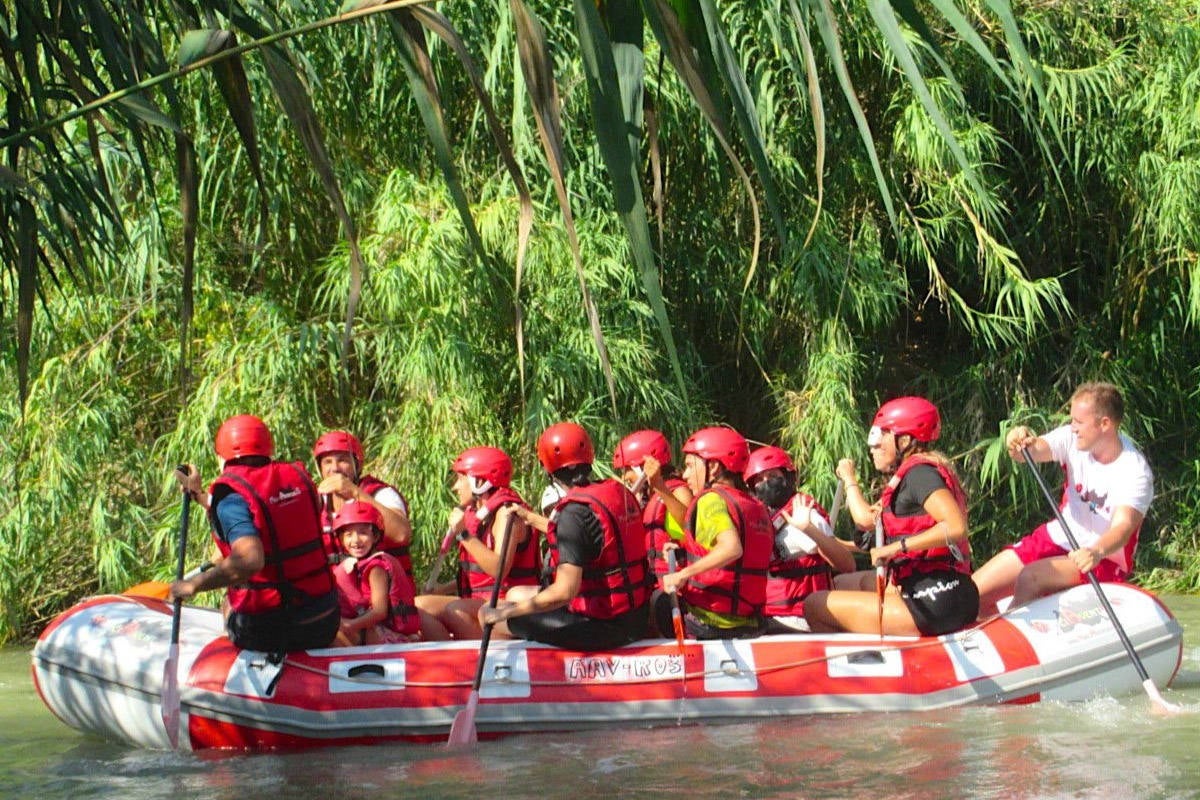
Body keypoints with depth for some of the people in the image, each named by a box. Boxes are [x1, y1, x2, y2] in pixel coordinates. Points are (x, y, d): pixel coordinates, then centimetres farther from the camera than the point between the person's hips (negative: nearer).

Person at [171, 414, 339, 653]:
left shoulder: (231, 493, -13)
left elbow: (249, 560, -29)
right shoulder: (297, 476, 5)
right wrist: (198, 495, 31)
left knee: (229, 600, 29)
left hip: (264, 633, -4)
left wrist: (193, 585, -17)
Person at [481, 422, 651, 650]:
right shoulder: (620, 492, 3)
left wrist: (503, 613, -17)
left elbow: (565, 591, -25)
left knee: (497, 624, -1)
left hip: (602, 627, -9)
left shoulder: (575, 512, -22)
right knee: (516, 595, 21)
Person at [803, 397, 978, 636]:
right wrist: (849, 479, 37)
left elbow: (956, 527, -23)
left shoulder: (919, 472, -9)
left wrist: (898, 546, -17)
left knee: (815, 606, -4)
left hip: (935, 606, -10)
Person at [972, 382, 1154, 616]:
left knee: (1029, 579, -32)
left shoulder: (1135, 471, -20)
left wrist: (1097, 552, -54)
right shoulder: (1073, 439, -6)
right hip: (1059, 538, 6)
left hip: (1104, 558, -6)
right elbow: (1033, 451, -21)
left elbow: (1123, 527, -33)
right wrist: (1020, 445, -46)